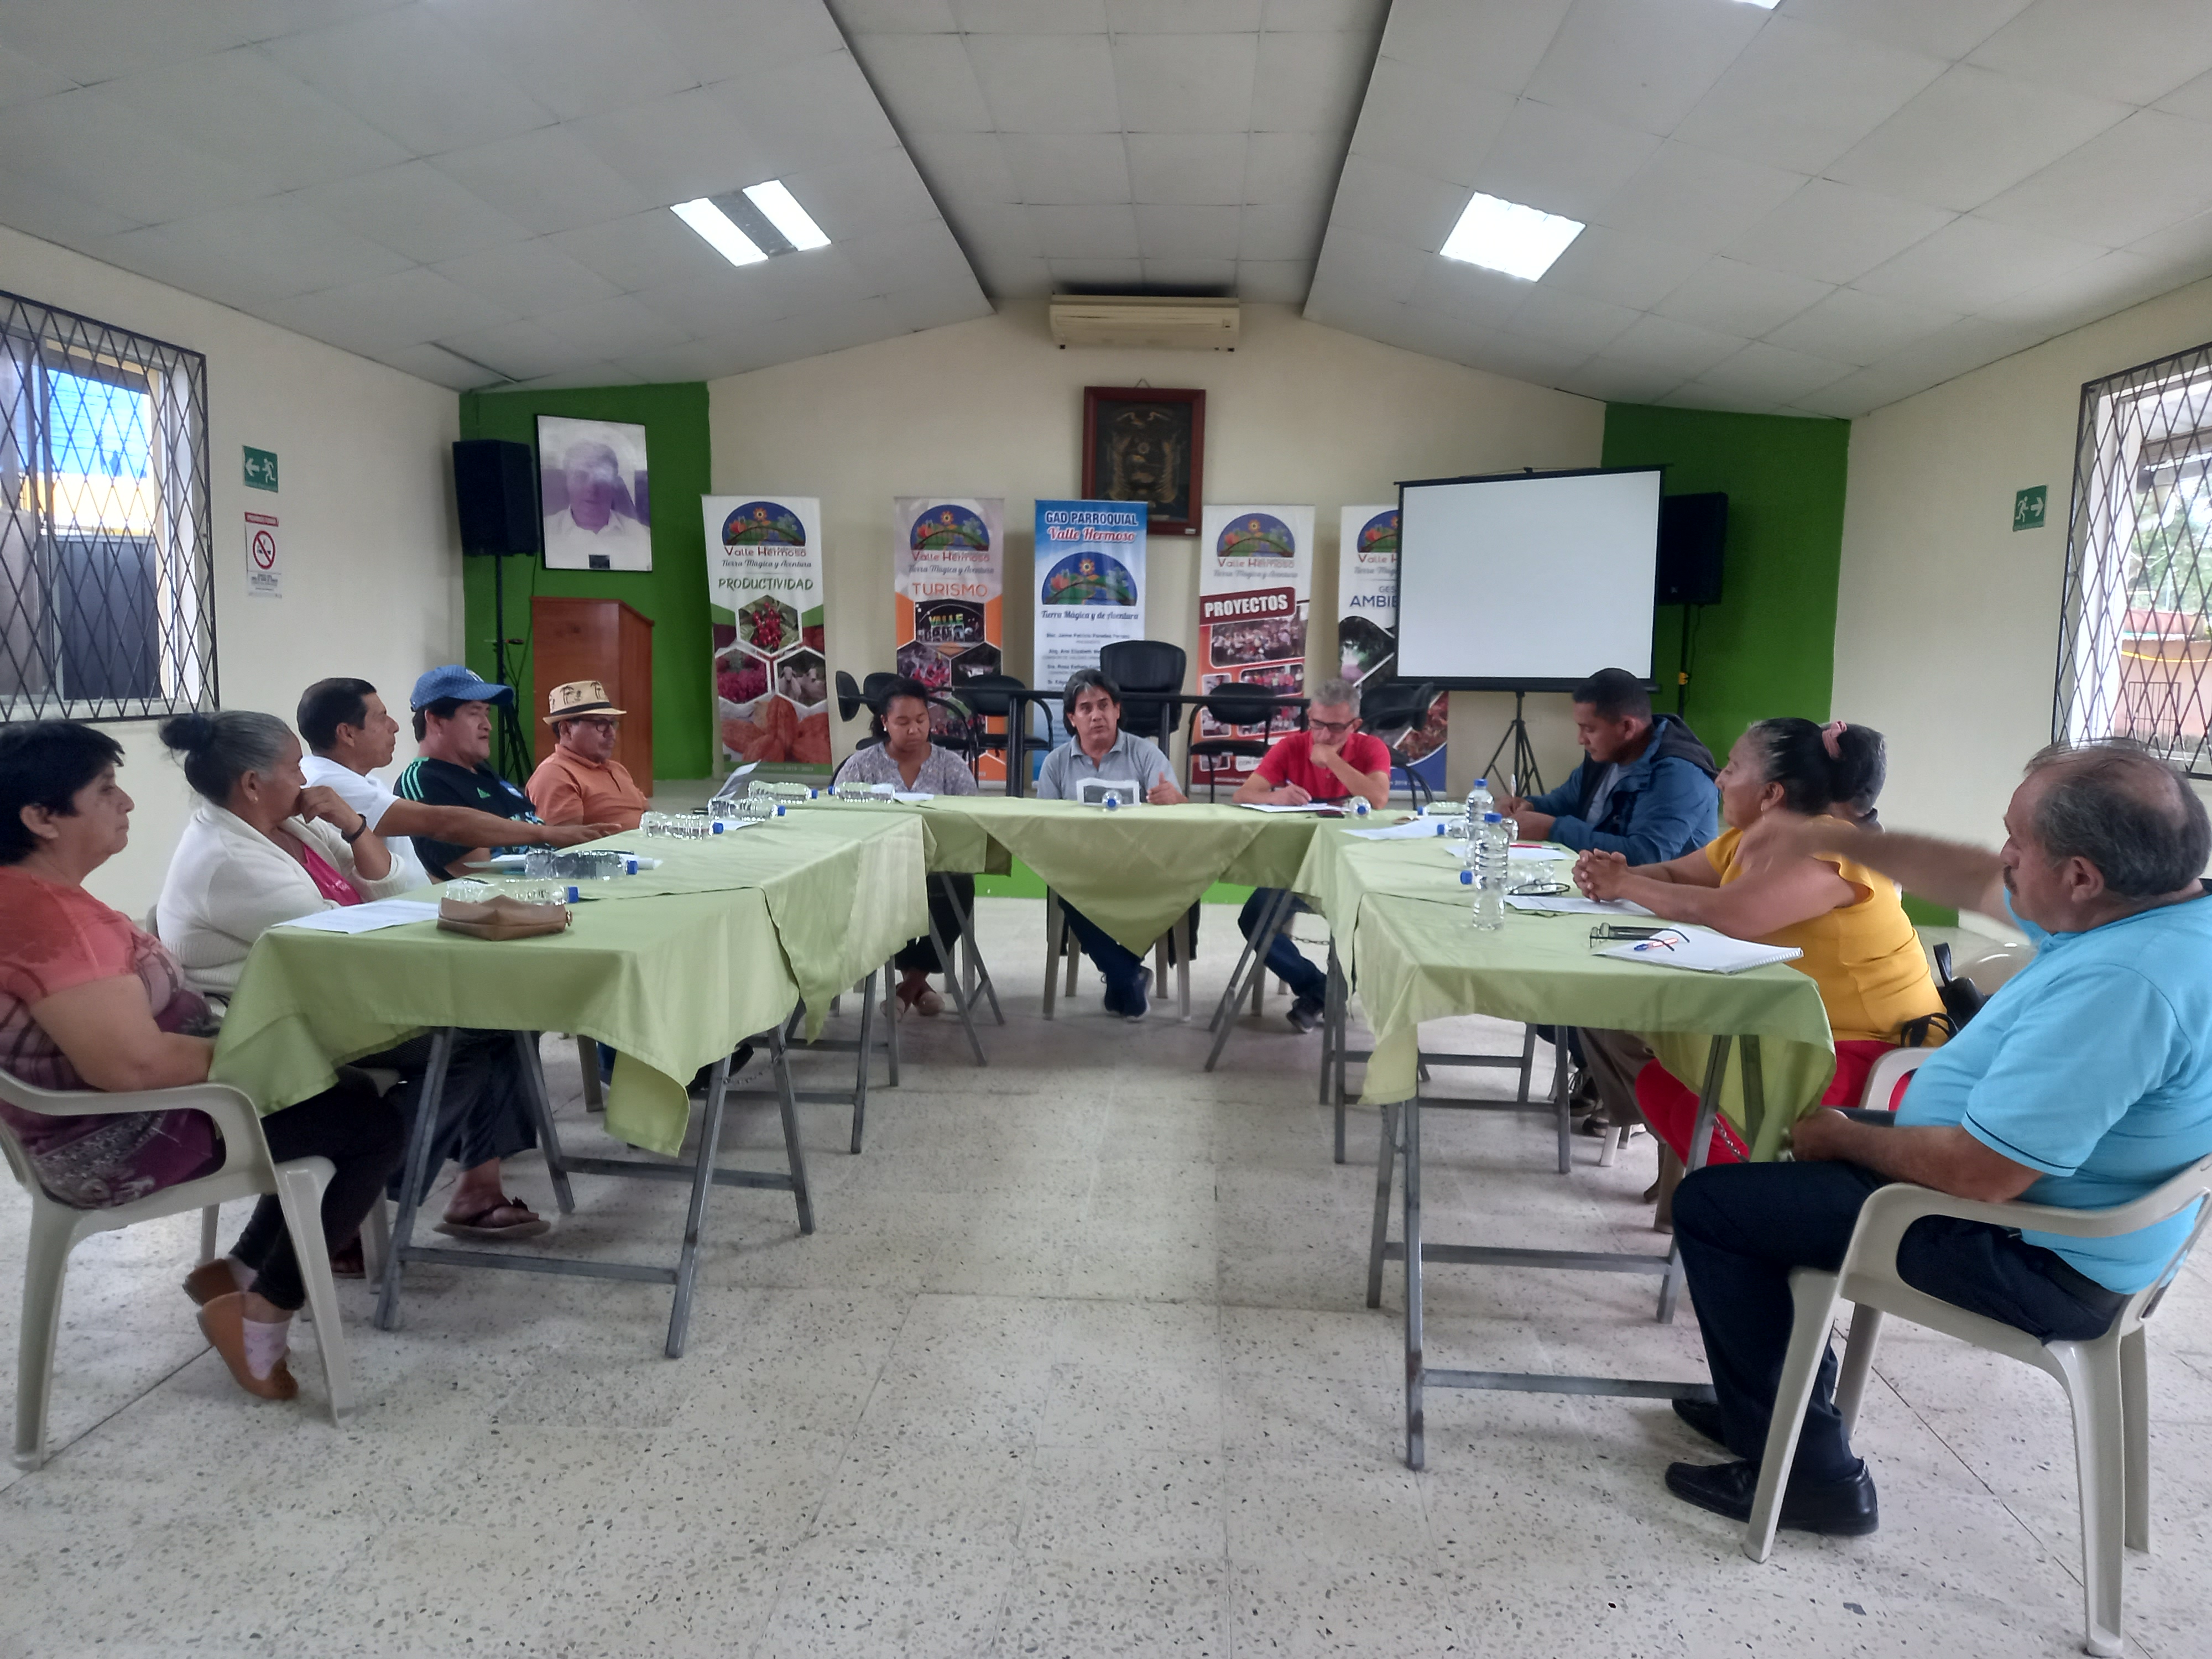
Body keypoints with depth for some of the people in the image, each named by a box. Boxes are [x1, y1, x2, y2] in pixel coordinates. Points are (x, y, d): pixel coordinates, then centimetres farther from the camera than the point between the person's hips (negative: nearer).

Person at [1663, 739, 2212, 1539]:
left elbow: (1980, 1172, -33)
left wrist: (1847, 1140, -15)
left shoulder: (2121, 984, -35)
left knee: (1710, 1203, -5)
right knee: (1782, 1165, 24)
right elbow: (1981, 886, 15)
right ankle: (1782, 1401, 33)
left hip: (2034, 1265, -10)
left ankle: (1807, 1474, 6)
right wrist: (1841, 840, 14)